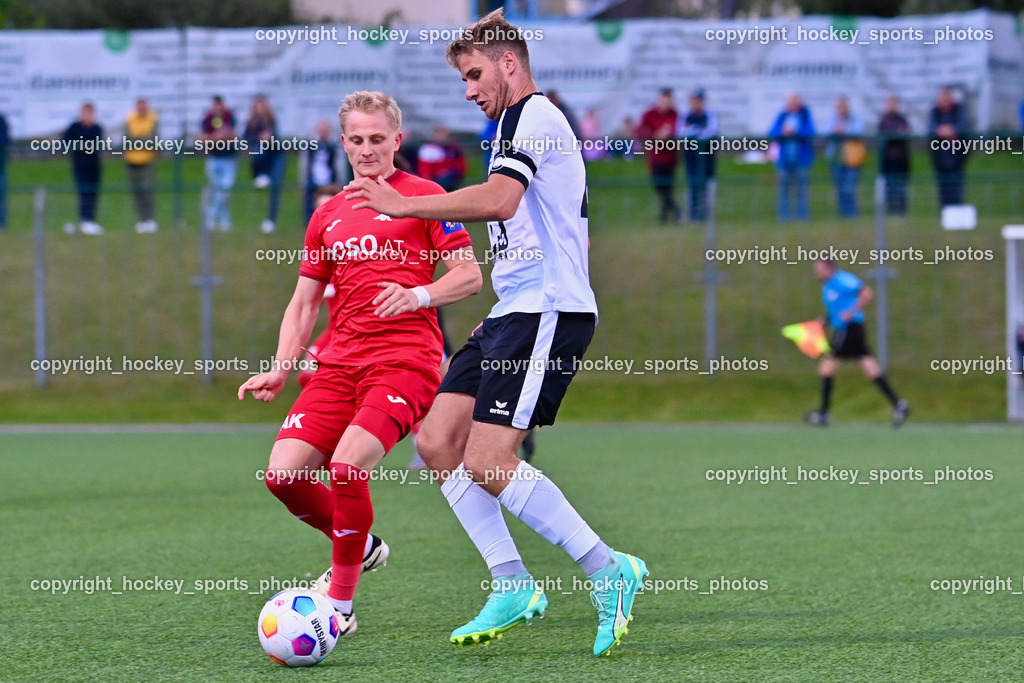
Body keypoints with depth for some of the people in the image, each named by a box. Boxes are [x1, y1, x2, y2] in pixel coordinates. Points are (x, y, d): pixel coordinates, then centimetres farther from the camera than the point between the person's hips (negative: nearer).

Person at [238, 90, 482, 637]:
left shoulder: (423, 197, 5)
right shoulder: (328, 215, 20)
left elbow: (470, 275, 1)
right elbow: (304, 302, 23)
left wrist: (419, 294, -18)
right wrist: (280, 371, 11)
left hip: (405, 358, -6)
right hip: (339, 361, 6)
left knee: (347, 466, -25)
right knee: (284, 472, -11)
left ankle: (339, 603, -9)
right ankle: (356, 546, 18)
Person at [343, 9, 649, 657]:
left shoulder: (534, 114, -8)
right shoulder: (518, 123, 25)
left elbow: (498, 198, -24)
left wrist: (402, 205, -17)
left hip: (546, 311, -10)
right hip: (513, 312, 10)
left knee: (488, 463, -16)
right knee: (438, 440, 2)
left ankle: (611, 571, -9)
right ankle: (513, 585, 4)